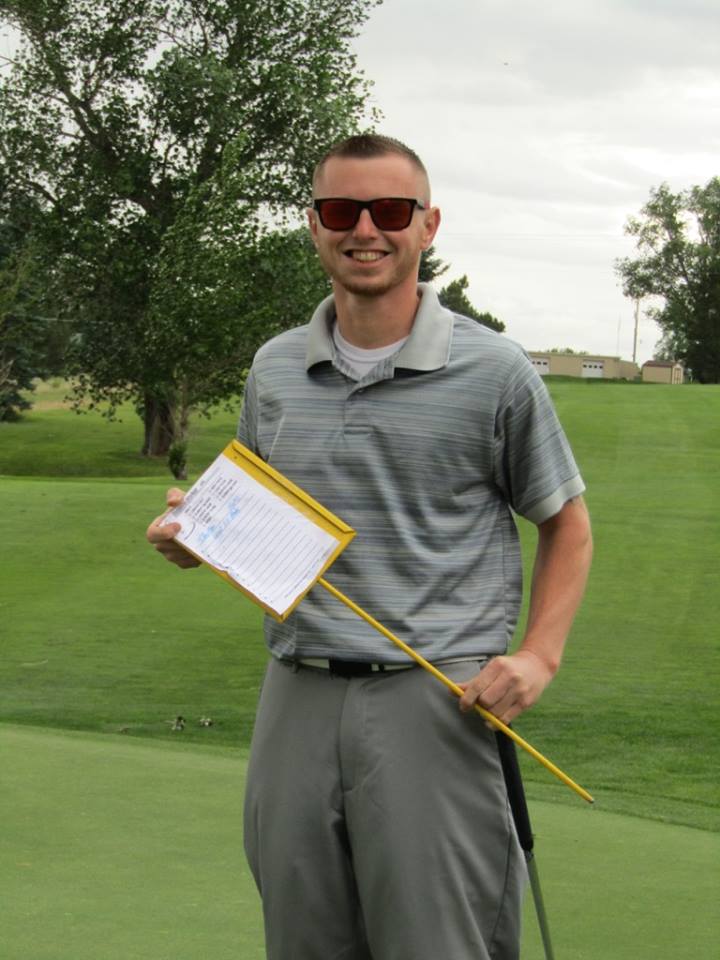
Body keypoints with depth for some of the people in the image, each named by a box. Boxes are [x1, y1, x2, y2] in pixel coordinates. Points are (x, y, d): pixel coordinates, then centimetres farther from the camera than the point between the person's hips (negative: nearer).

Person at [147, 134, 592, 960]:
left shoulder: (494, 371, -2)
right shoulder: (273, 370, 11)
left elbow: (566, 523, 8)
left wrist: (538, 656, -6)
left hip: (436, 698, -4)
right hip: (298, 697, 4)